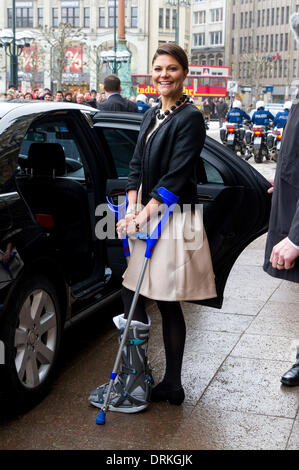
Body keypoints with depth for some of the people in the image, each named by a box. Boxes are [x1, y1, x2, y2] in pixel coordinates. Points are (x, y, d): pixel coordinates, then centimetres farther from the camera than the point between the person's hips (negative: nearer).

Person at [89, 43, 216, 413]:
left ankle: (172, 386, 14)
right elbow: (137, 165, 12)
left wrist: (145, 213, -18)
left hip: (174, 217, -8)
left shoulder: (190, 118, -9)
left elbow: (176, 175, -16)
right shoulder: (150, 116, 15)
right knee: (132, 297, 9)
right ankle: (136, 382, 20)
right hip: (147, 215, 8)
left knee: (168, 303, 0)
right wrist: (132, 209, -1)